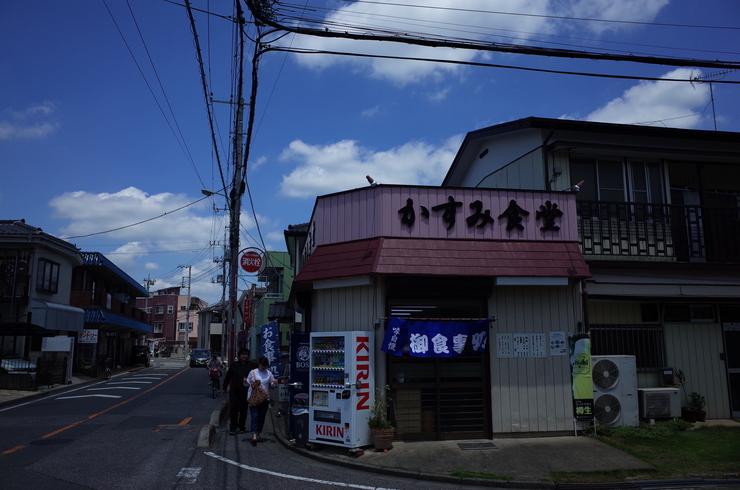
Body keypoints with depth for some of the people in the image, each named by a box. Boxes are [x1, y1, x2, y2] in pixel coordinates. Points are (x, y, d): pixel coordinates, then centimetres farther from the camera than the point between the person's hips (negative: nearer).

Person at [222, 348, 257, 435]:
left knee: (244, 410, 9)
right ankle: (233, 428, -1)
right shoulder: (234, 365, 6)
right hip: (235, 391, 0)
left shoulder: (252, 365, 2)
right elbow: (228, 377, 13)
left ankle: (242, 427, 21)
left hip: (246, 391, 0)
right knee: (234, 409, -7)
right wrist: (224, 387, 14)